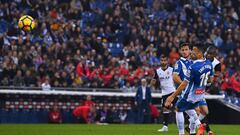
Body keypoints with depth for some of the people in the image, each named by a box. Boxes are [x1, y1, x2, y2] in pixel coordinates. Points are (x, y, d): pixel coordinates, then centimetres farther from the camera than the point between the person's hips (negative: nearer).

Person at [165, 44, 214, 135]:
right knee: (189, 109, 31)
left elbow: (184, 84, -24)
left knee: (178, 109, 15)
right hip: (201, 95, 7)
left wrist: (172, 96, -18)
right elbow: (210, 79, 9)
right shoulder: (209, 64, -6)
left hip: (190, 95, -7)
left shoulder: (193, 67, -28)